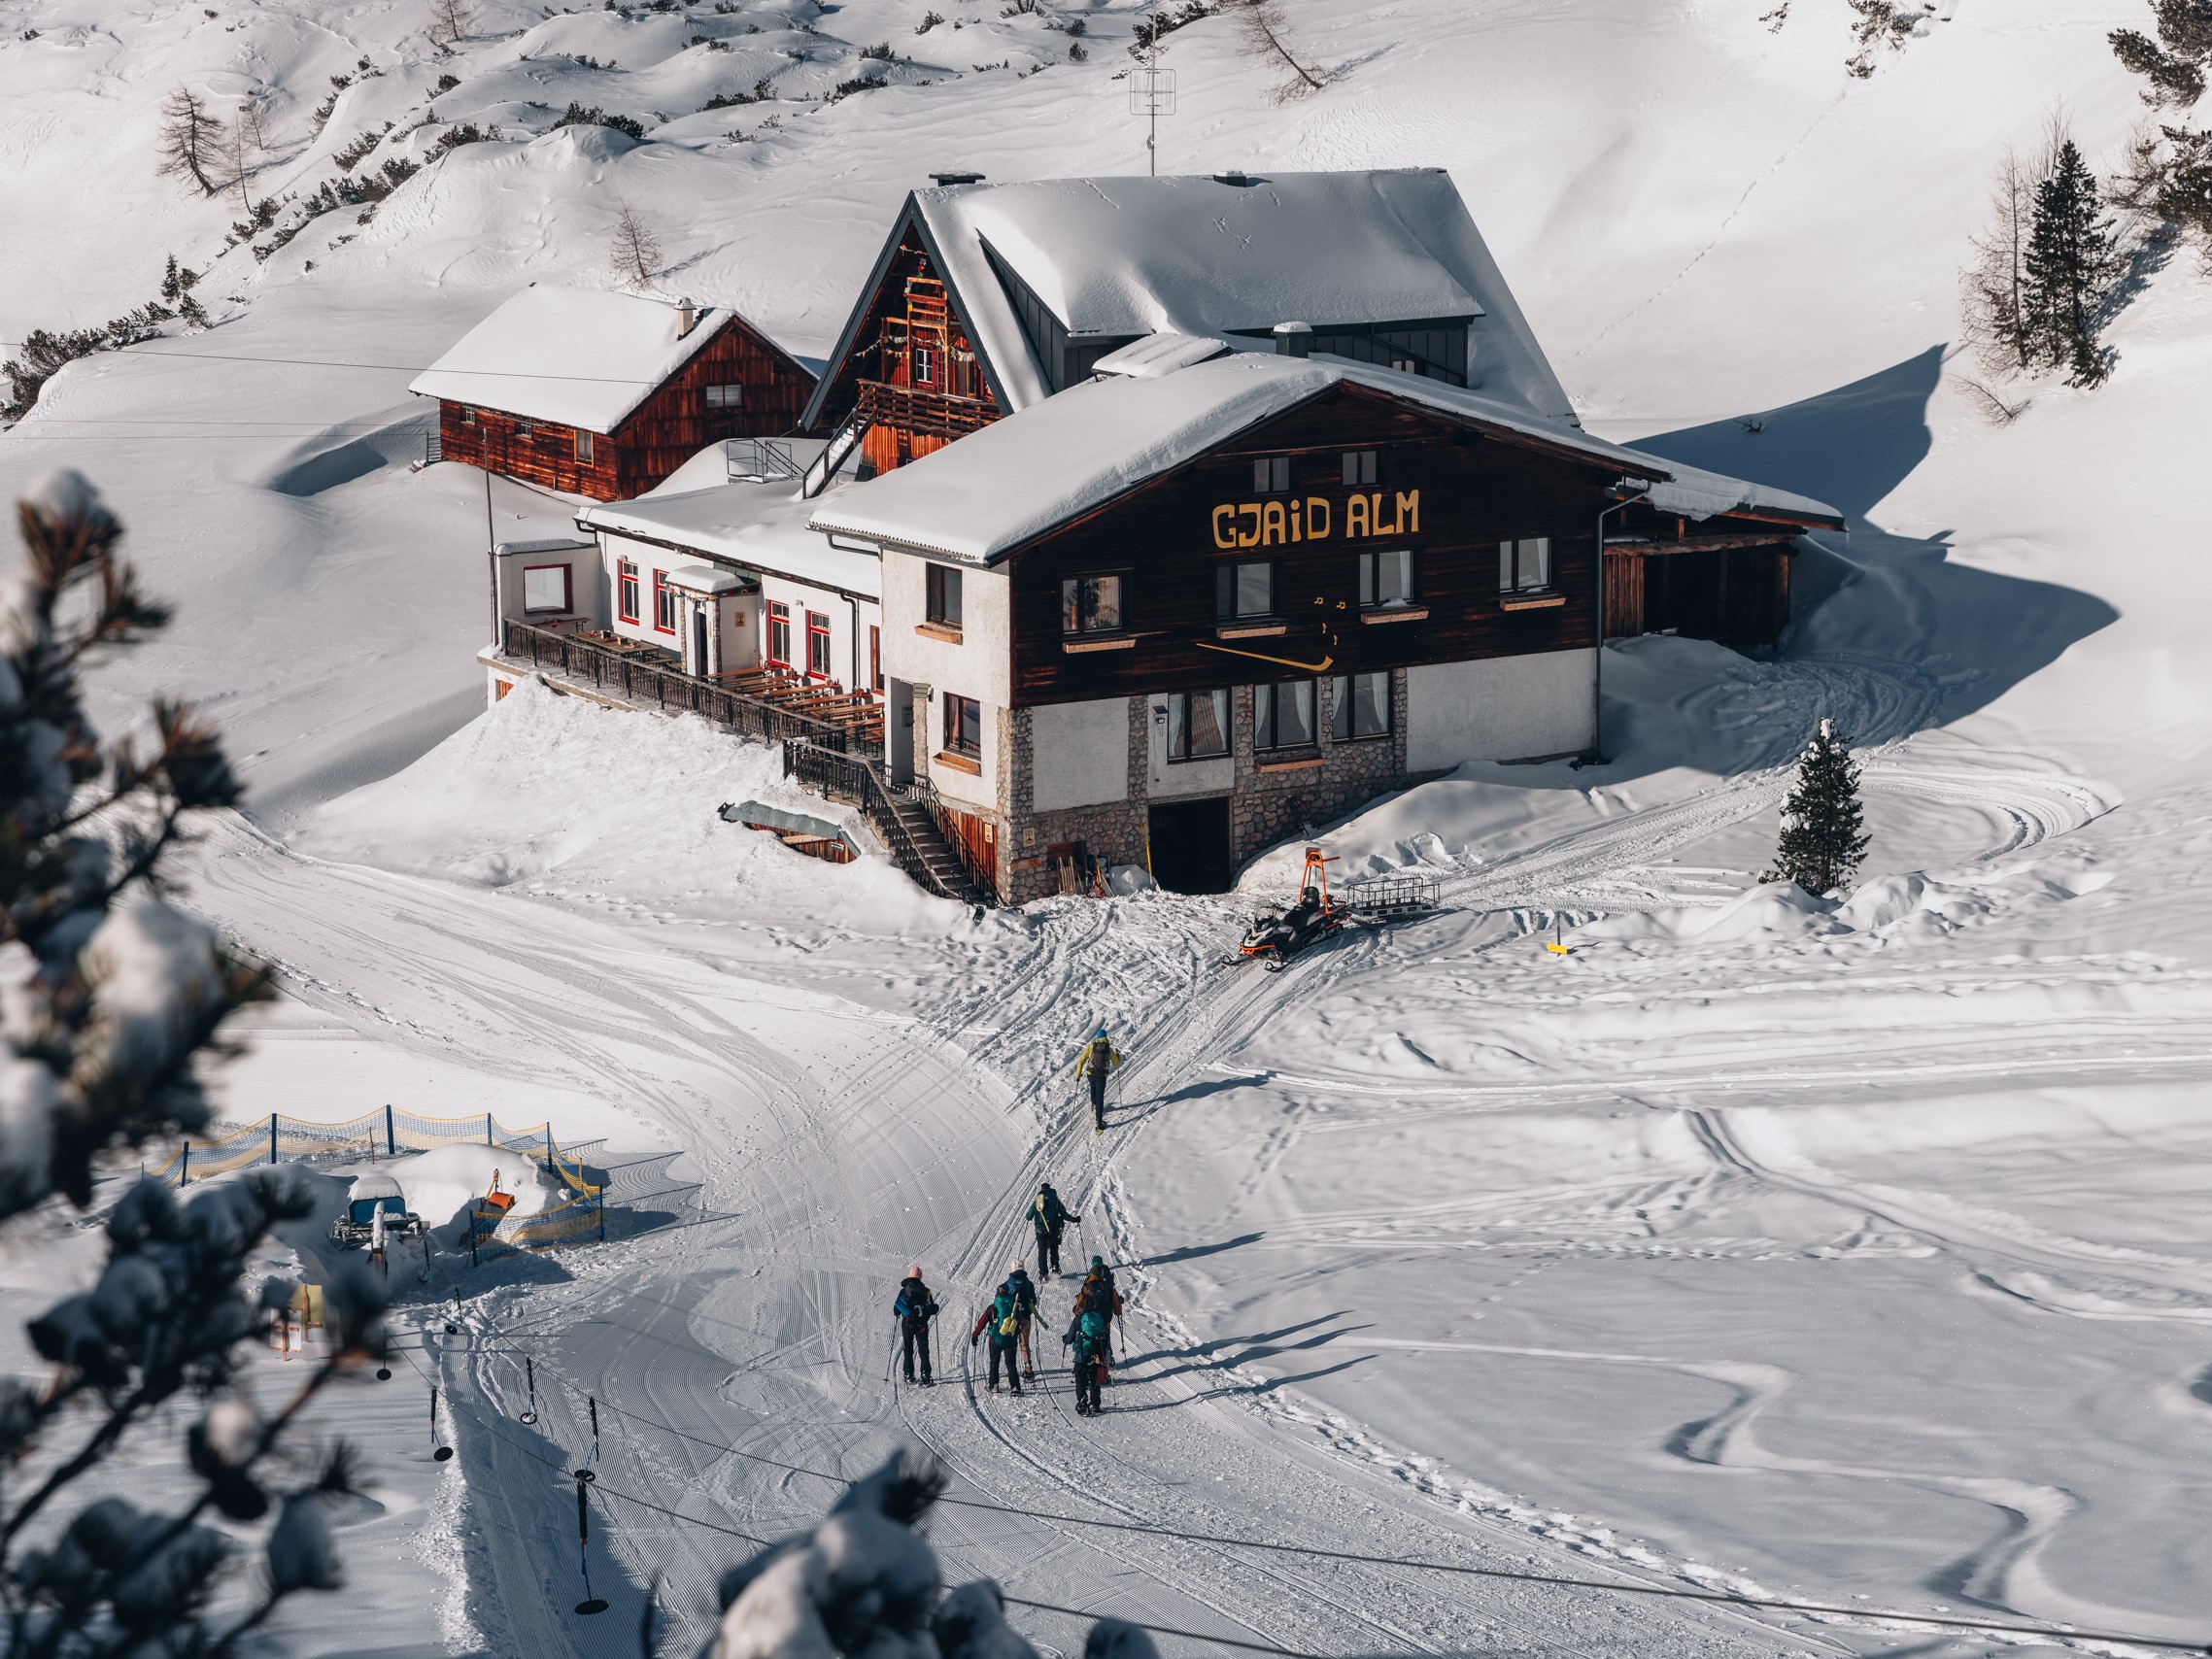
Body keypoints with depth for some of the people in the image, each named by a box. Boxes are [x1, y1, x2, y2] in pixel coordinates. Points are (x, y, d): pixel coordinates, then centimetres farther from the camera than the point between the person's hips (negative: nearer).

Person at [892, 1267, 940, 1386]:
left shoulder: (904, 1291, -7)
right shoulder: (925, 1291, -5)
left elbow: (896, 1310, -6)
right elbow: (932, 1310, -3)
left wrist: (896, 1314, 17)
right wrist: (935, 1307, 21)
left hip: (907, 1325, 0)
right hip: (921, 1326, 0)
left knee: (908, 1351, 13)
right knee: (923, 1351, 6)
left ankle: (909, 1375, 11)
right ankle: (925, 1375, -2)